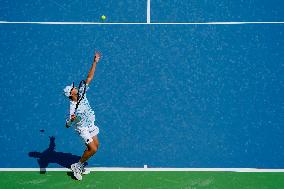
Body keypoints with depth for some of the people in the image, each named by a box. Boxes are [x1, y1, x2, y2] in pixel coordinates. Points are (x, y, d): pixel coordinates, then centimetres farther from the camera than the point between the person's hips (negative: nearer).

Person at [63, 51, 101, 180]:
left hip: (91, 125, 8)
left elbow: (89, 78, -7)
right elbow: (67, 124, -34)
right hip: (83, 128, -8)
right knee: (93, 149, -13)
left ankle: (80, 167, 26)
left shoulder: (81, 94, -9)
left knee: (96, 145, 13)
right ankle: (77, 166, 7)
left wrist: (95, 62, -8)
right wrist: (71, 119, -58)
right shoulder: (73, 107, -28)